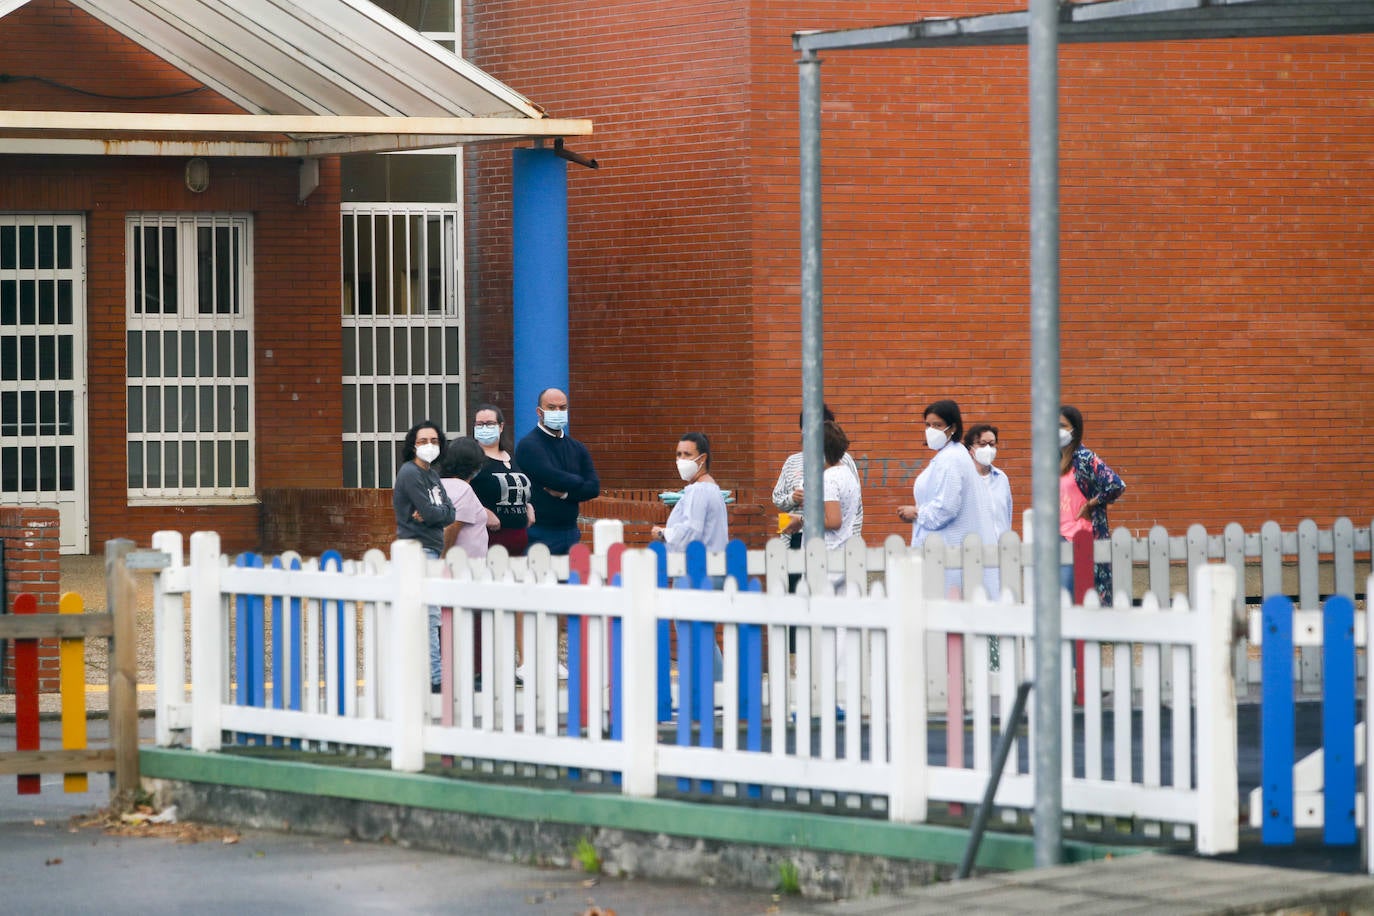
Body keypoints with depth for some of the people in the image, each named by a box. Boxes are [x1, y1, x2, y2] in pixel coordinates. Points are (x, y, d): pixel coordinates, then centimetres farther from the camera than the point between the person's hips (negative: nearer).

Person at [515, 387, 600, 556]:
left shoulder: (577, 448, 14)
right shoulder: (529, 445, -5)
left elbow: (594, 488, 5)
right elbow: (552, 477, -17)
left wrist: (566, 493, -11)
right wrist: (578, 482, 0)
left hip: (571, 532, 6)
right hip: (540, 533, -6)